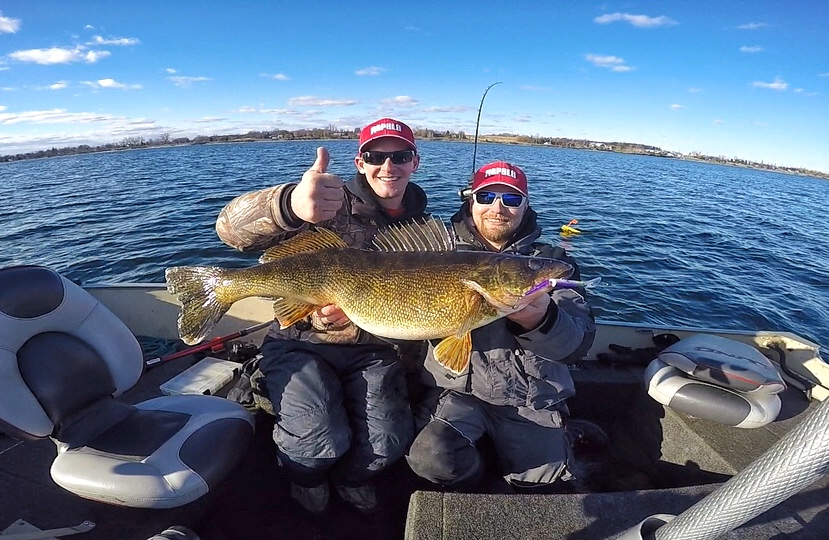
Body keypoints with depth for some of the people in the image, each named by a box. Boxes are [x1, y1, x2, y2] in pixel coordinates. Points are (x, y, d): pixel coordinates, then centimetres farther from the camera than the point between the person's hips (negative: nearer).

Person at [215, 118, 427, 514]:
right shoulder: (333, 203, -11)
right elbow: (230, 227, -24)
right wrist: (291, 204, -48)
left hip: (371, 351, 4)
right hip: (301, 344, -3)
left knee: (388, 443, -14)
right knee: (323, 440, -21)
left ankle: (349, 478, 24)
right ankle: (306, 480, 19)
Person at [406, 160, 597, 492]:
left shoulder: (551, 261, 7)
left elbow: (578, 344, -6)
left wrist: (541, 321, -29)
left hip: (531, 398, 2)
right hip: (457, 388, -1)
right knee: (432, 456, -24)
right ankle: (475, 486, 10)